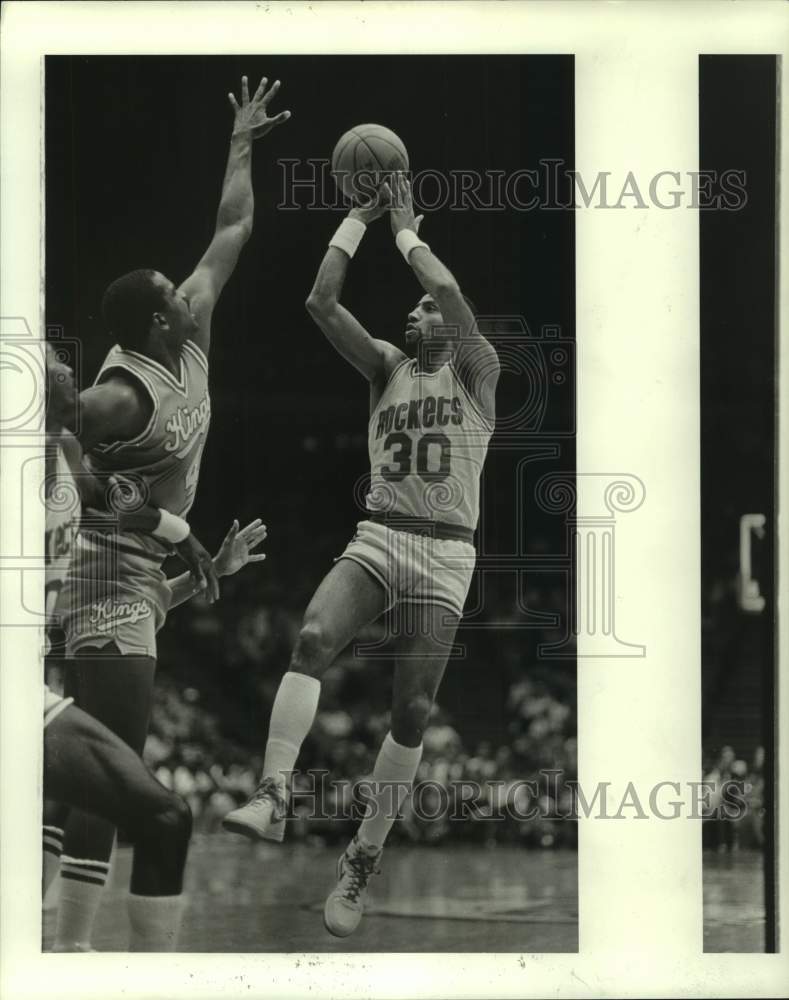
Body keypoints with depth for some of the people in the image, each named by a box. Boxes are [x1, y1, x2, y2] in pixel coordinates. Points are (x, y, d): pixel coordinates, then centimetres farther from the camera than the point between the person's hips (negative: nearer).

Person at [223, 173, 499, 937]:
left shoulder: (476, 371, 3)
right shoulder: (387, 367, 15)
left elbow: (448, 287, -15)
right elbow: (322, 301, 3)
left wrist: (405, 227, -2)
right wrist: (361, 216, 2)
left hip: (445, 552, -2)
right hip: (378, 535, 2)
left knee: (412, 711, -4)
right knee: (313, 638, -27)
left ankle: (361, 861, 5)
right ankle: (273, 797, -36)